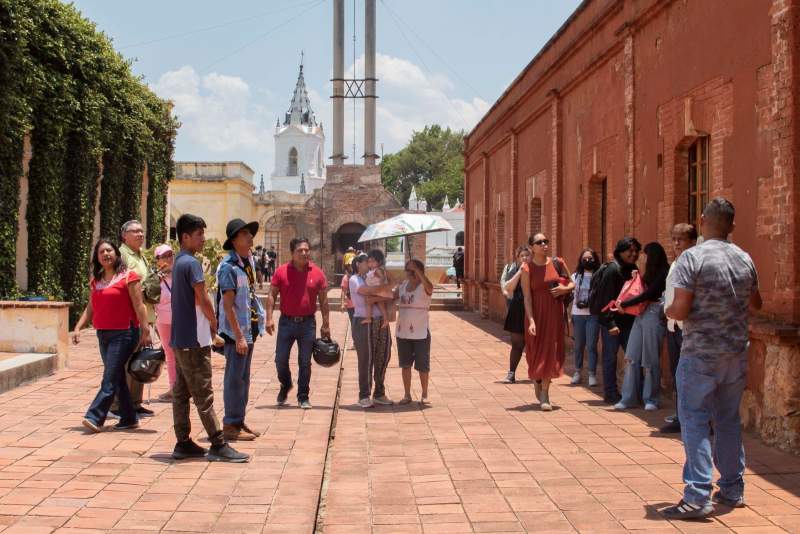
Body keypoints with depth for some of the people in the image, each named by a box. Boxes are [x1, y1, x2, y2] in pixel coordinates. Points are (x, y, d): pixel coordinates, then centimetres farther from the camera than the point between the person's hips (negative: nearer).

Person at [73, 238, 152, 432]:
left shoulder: (128, 276, -5)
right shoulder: (95, 280, 15)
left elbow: (139, 306, -9)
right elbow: (90, 308, 17)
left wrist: (145, 331, -13)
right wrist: (78, 328, 6)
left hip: (123, 334, -7)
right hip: (103, 335, 7)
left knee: (110, 379, -10)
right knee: (118, 379, 10)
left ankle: (95, 417, -13)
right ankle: (129, 418, 18)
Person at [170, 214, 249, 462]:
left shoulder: (178, 262, 14)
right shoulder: (192, 263, -15)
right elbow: (203, 300, -15)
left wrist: (208, 325, 12)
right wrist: (214, 325, 0)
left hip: (179, 338, 9)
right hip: (194, 339, -9)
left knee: (181, 392, 10)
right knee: (203, 395, -7)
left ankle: (183, 444, 14)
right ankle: (218, 445, -4)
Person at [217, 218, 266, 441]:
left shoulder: (249, 261, 10)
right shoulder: (228, 267, -16)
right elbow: (228, 305, -18)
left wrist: (256, 327, 16)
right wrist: (239, 337, -20)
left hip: (249, 329, 9)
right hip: (236, 332, -9)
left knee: (244, 378, 14)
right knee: (234, 378, -3)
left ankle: (239, 422, 23)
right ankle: (230, 425, 5)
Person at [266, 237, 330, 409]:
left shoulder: (317, 273, 0)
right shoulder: (281, 271, -2)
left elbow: (323, 300, 4)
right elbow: (272, 296, -1)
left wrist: (326, 324, 1)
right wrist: (269, 318, -11)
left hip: (307, 323, 0)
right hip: (286, 322, 0)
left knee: (305, 362, 6)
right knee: (280, 359, 5)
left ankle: (303, 397, 16)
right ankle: (285, 385, 33)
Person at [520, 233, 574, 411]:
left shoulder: (557, 263, 2)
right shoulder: (527, 268, -7)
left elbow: (572, 283, 14)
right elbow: (527, 297, -10)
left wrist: (564, 289, -9)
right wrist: (531, 321, -18)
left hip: (555, 313, 2)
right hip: (536, 314, -2)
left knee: (551, 352, 1)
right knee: (536, 351, 5)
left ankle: (544, 395, 6)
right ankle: (537, 383, 34)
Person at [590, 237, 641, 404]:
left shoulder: (632, 270, 11)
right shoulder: (612, 269, -13)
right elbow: (605, 299, -16)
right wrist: (610, 324, -18)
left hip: (627, 321, 7)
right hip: (612, 322, -7)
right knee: (610, 357, 1)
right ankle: (610, 394, 9)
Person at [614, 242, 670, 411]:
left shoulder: (664, 273, -8)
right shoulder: (652, 273, 19)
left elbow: (647, 294, -13)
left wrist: (624, 304, -8)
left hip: (654, 315, -8)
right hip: (641, 314, 8)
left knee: (650, 359, -1)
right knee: (631, 357, 2)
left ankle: (651, 399, 9)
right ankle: (628, 398, 5)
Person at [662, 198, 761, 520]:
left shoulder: (692, 258, -14)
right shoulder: (745, 259, 5)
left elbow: (680, 310, -18)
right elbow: (756, 303, 20)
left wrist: (667, 311, 3)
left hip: (701, 355, -6)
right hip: (737, 353, 6)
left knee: (695, 422, -3)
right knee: (729, 420, 15)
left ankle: (697, 497, -8)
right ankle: (733, 490, 23)